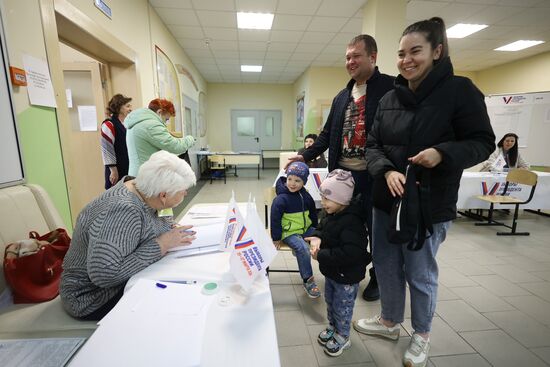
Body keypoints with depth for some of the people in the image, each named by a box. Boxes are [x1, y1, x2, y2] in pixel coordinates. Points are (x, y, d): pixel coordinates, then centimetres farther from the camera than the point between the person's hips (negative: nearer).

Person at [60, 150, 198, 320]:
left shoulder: (136, 185, -8)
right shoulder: (123, 211, -33)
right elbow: (103, 274, -36)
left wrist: (172, 227, -11)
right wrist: (161, 244, -30)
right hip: (95, 298, -8)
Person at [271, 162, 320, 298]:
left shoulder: (306, 196, 5)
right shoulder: (281, 199, -16)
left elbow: (313, 213, 19)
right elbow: (275, 219, -15)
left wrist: (316, 230, 22)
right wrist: (276, 238, -14)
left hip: (306, 229, 7)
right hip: (289, 233, -6)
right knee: (303, 249, -28)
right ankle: (308, 281, -10)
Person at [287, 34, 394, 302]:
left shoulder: (391, 88, -4)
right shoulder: (341, 97, 16)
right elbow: (328, 133, 17)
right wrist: (306, 156, 7)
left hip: (374, 174, -5)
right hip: (343, 172, 6)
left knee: (377, 229, 10)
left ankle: (378, 279, 32)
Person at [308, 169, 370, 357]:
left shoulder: (352, 222, -32)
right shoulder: (332, 214, -4)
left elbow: (350, 254, -38)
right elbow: (322, 228, 12)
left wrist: (321, 255, -32)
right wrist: (317, 238, -12)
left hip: (347, 277, -8)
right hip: (331, 271, 8)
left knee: (342, 308, 14)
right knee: (330, 302, 26)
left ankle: (343, 337, 39)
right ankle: (333, 327, 50)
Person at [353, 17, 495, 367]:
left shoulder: (460, 90, -6)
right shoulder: (389, 99, 6)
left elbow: (482, 142, -5)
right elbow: (373, 144, 3)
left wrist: (442, 153, -25)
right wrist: (387, 171, -17)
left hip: (429, 204, -5)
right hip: (386, 200, 5)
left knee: (420, 273, 11)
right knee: (386, 265, 16)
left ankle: (422, 335, 39)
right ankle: (390, 321, 42)